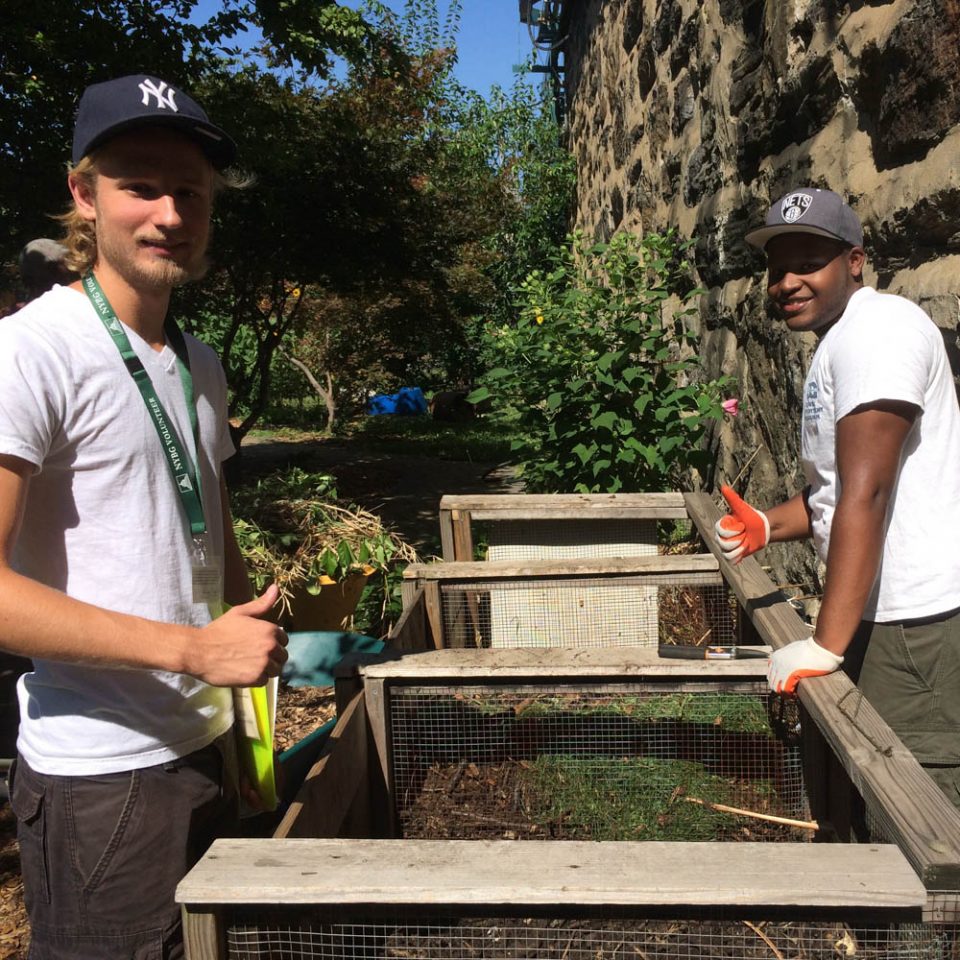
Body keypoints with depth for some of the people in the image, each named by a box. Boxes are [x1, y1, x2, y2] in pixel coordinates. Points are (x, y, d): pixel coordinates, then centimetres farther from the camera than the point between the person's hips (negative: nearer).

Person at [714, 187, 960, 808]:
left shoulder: (877, 326, -16)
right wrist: (771, 525, 6)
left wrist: (827, 645, -22)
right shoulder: (838, 343, 18)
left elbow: (865, 493, -23)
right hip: (883, 613, 10)